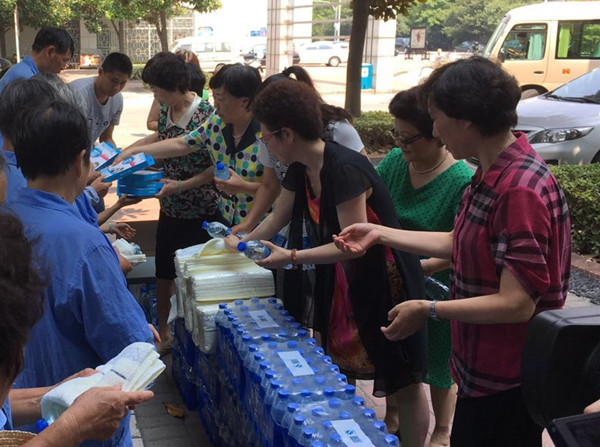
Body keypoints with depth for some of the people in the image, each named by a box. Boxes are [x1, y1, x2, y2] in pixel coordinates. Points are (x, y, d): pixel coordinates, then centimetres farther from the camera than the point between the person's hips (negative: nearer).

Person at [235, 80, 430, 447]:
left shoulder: (344, 169, -28)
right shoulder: (300, 169, 0)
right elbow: (276, 220, 14)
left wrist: (292, 258, -30)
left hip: (384, 277, -9)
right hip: (342, 275, 9)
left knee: (403, 379, 3)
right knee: (340, 367, 19)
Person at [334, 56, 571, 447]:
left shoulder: (521, 191, -28)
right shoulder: (491, 175, 3)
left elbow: (516, 304, -27)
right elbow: (458, 243, 13)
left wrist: (428, 310, -19)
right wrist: (380, 234, 12)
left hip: (509, 382, -9)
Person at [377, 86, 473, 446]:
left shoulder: (462, 182, -22)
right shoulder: (395, 161, -6)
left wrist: (424, 267, -32)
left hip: (435, 289, -5)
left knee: (438, 363, 14)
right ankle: (392, 417, 47)